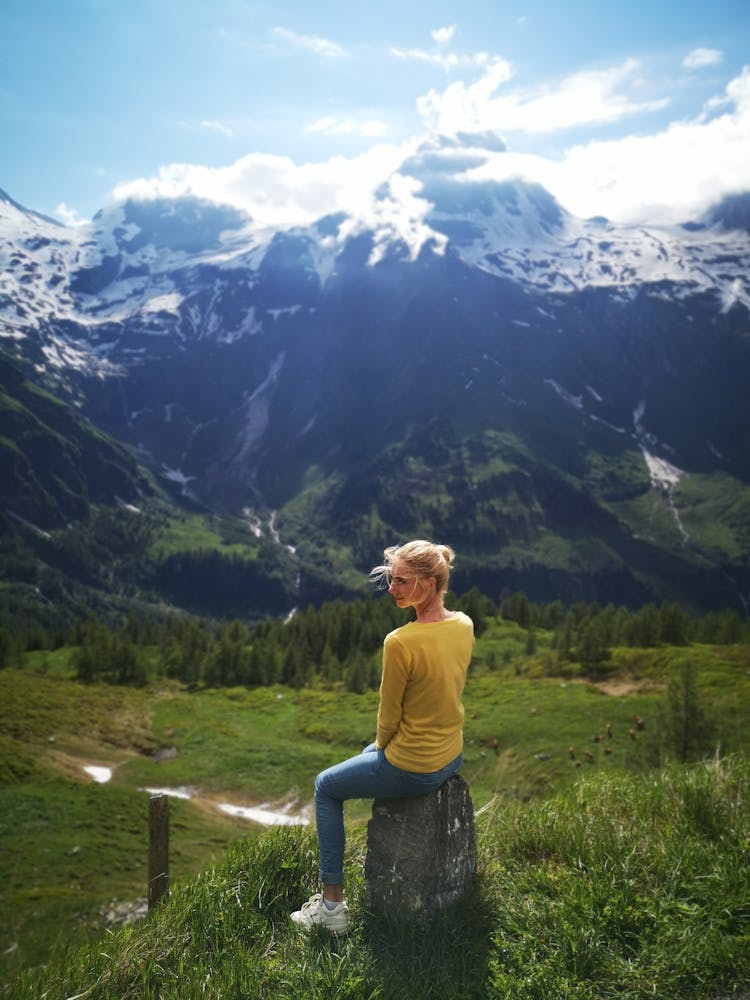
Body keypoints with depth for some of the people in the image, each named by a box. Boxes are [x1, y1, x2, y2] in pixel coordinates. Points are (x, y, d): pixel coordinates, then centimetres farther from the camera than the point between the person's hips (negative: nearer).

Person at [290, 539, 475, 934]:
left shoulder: (400, 642, -29)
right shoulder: (464, 625, -8)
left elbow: (388, 716, -15)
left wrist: (381, 748, 2)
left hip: (413, 768, -8)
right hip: (452, 757, 8)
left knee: (326, 786, 17)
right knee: (370, 753, 37)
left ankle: (332, 904, 19)